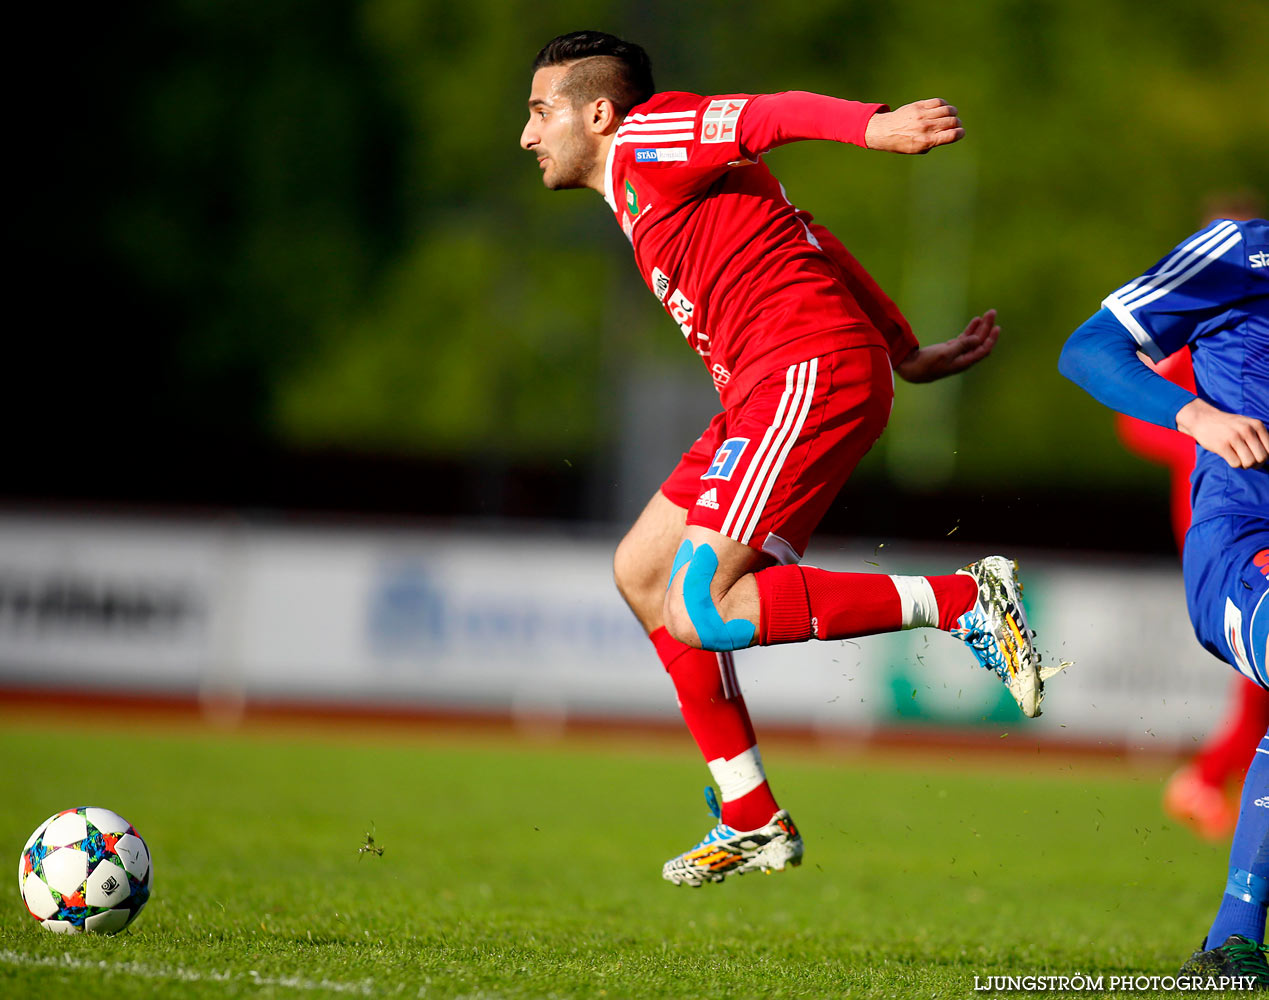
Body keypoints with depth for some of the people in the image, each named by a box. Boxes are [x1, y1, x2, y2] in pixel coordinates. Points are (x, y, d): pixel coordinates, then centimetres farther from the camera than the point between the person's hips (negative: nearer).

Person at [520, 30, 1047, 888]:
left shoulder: (646, 142, -2)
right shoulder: (646, 189, 26)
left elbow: (777, 114, -18)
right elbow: (808, 244, 27)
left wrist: (875, 127, -36)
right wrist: (908, 352, 24)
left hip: (811, 374, -10)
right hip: (769, 392, 10)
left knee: (699, 612, -18)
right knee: (641, 572, 14)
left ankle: (962, 602, -17)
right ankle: (753, 821, 15)